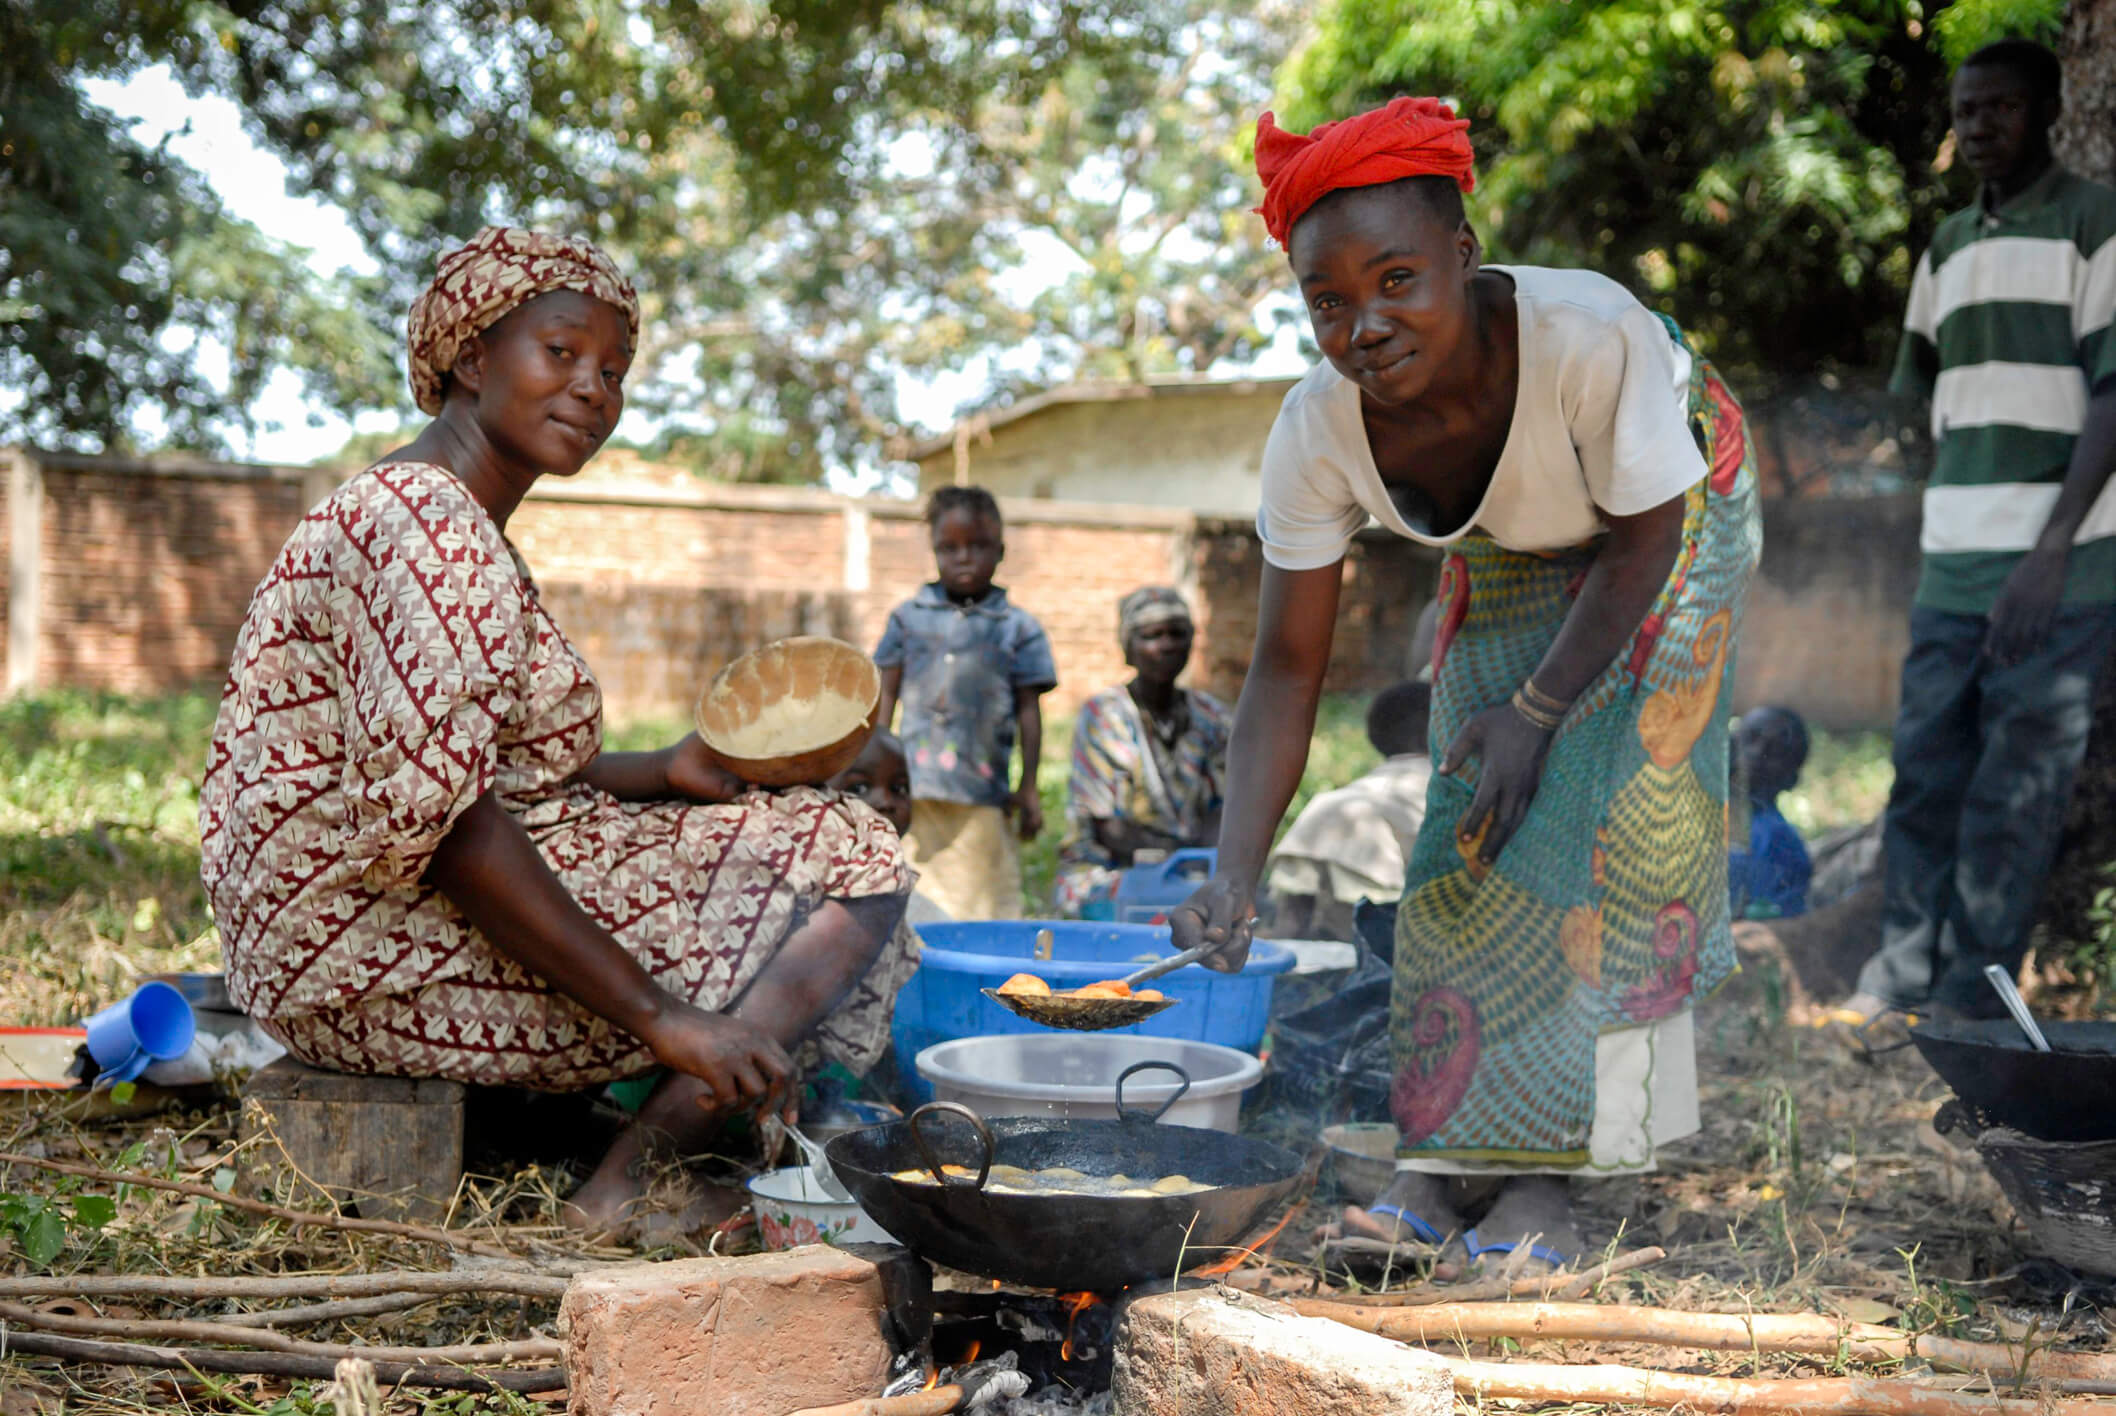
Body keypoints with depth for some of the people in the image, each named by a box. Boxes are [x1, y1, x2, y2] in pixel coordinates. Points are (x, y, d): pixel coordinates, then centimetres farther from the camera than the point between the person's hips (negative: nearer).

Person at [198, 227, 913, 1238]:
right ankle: (623, 1197, -14)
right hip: (381, 956, -11)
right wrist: (657, 1014, -26)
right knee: (850, 863, -10)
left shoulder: (441, 516, 16)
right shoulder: (427, 527, -17)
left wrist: (665, 773, 10)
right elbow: (434, 816, -26)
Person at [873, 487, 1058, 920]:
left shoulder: (1018, 628, 5)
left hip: (982, 790, -1)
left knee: (984, 894, 0)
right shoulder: (908, 617, 10)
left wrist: (1028, 786, 2)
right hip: (912, 787, 1)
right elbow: (886, 693, 12)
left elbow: (1029, 710, 5)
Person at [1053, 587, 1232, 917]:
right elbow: (1107, 828, -8)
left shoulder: (1211, 716, 12)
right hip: (1104, 873, -5)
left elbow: (1222, 810, 5)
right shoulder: (1101, 716, -3)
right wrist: (1185, 852, -22)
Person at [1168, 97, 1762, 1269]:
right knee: (1470, 832, -3)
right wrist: (1236, 874, -34)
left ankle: (1546, 1174, -9)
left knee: (1612, 814, -14)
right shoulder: (1317, 433, -30)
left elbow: (1641, 539, -23)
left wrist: (1540, 709, -24)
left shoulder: (1592, 337, -42)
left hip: (1669, 522, -3)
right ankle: (1439, 1155, 5)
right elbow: (1285, 670, -23)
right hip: (1509, 551, 3)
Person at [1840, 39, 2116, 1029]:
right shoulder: (1948, 247, 16)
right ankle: (1899, 977, 11)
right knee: (1924, 770, 4)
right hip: (1953, 564, 6)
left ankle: (1969, 997, 1)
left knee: (2017, 790, -3)